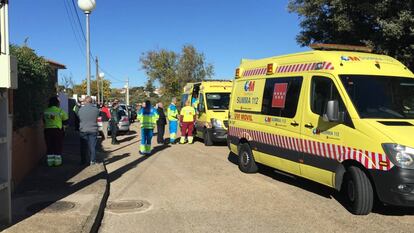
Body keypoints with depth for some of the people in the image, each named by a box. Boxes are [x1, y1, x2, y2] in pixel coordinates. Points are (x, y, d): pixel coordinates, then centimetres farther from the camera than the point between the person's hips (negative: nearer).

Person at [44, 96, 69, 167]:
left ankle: (50, 162, 14)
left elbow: (44, 120, 14)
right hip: (58, 130, -4)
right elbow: (65, 120, -1)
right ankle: (57, 161, 9)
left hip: (47, 130, 4)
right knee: (58, 147, 6)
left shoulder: (46, 111, 3)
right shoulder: (60, 111, -9)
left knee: (49, 147, 11)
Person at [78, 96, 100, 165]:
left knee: (83, 147, 10)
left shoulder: (81, 109, -5)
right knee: (92, 146, 5)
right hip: (93, 130, 0)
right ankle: (92, 161, 7)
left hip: (83, 130, 0)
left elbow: (78, 119, 4)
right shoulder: (96, 109, -5)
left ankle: (83, 161, 17)